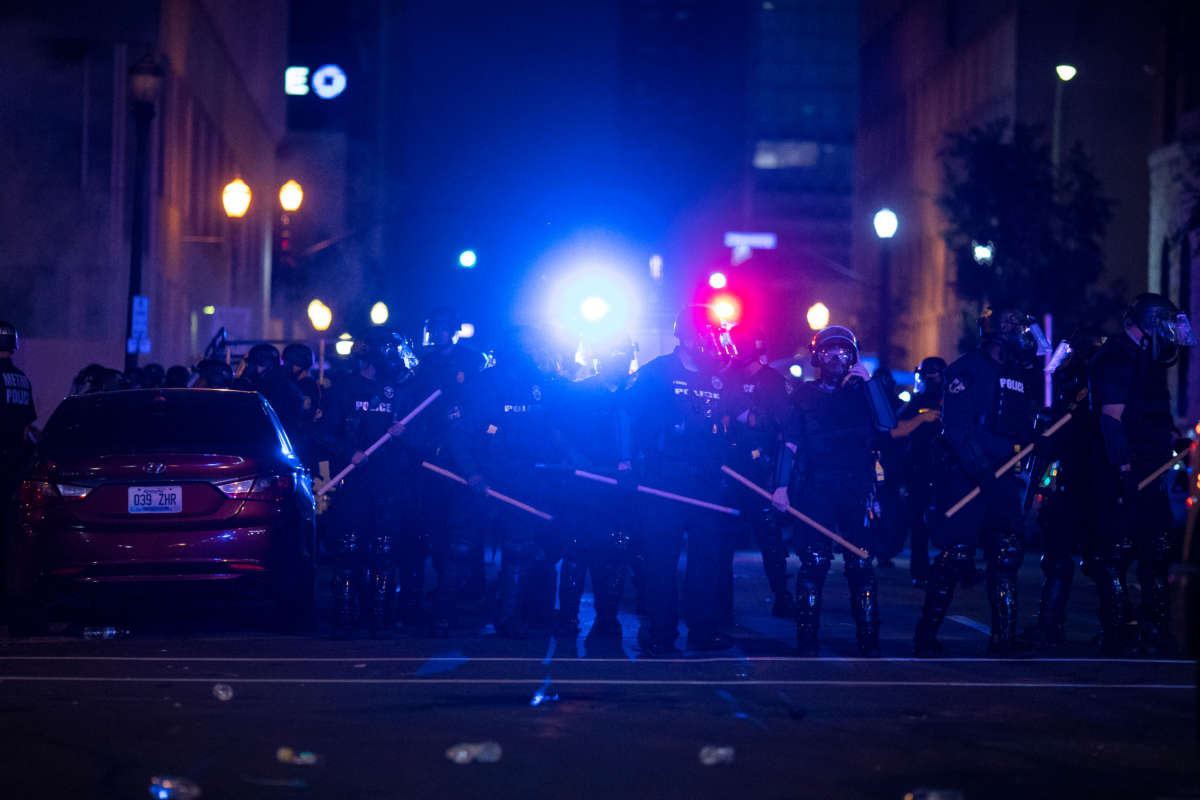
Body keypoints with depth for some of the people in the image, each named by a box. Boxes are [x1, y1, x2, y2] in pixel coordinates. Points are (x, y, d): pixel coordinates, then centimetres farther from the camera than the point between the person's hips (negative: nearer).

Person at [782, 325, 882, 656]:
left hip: (855, 490, 0)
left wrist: (870, 382, -8)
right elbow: (790, 443, 8)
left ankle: (869, 644, 0)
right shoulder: (805, 394, 13)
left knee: (861, 566, -4)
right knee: (813, 564, -5)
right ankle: (807, 645, 0)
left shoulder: (861, 392, 13)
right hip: (815, 490, 0)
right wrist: (782, 485, -2)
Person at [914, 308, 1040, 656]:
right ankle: (926, 636, 4)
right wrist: (979, 470, -24)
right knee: (955, 555, -7)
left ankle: (1004, 639, 7)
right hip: (966, 477, -7)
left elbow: (1025, 428, 20)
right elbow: (956, 426, -16)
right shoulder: (967, 369, -6)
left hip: (1002, 478, 7)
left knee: (1007, 556, 2)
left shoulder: (1021, 374, 17)